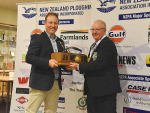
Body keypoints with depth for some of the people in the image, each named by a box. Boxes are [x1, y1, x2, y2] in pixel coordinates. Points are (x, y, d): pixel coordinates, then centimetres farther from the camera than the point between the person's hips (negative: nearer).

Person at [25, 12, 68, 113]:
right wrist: (47, 62, -23)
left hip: (56, 84, 6)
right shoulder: (37, 38, -3)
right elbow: (29, 57, -13)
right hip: (41, 82, -6)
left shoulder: (60, 41, 17)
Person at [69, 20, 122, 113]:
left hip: (105, 89, -10)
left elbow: (98, 65, -22)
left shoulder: (107, 44, -13)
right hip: (92, 89, 10)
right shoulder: (94, 45, 18)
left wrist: (79, 67, -14)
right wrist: (76, 65, 0)